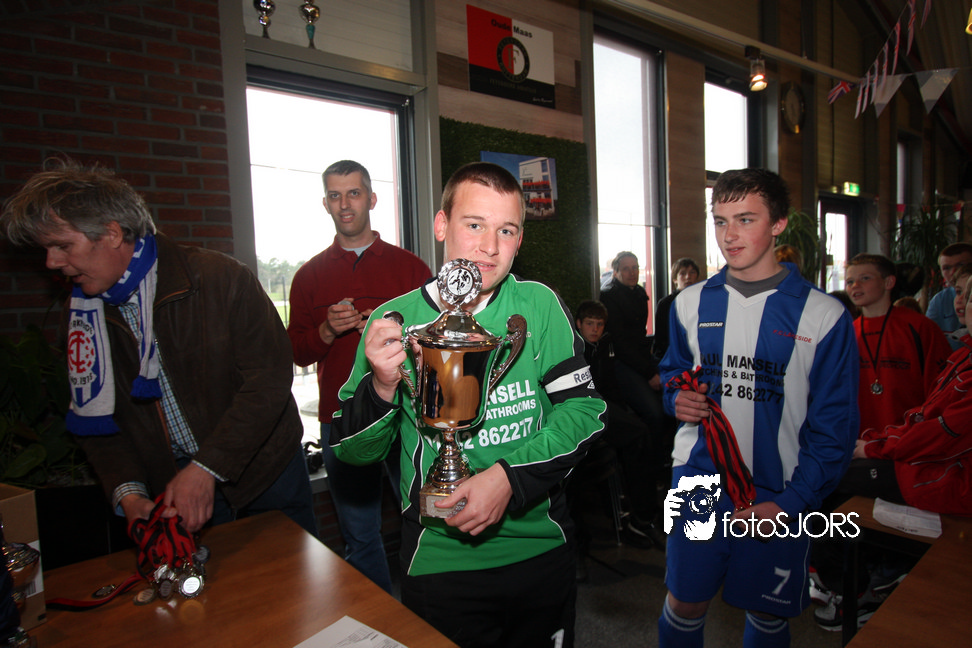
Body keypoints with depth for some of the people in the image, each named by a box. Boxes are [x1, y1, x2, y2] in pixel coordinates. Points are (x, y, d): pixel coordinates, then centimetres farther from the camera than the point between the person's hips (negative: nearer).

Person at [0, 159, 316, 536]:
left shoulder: (221, 279, -19)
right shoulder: (83, 313, 0)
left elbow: (271, 377, -21)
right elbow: (94, 417, 3)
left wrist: (206, 467, -23)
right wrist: (127, 492, -13)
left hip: (265, 471, -3)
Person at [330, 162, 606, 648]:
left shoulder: (539, 307, -7)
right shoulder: (394, 323, -9)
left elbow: (585, 410, -9)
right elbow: (351, 451, -4)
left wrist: (510, 476, -21)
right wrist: (382, 387, -24)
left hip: (541, 549, 2)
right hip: (439, 562, -1)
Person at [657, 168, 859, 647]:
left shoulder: (823, 315, -8)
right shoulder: (691, 303, 1)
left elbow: (835, 425, -6)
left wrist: (789, 503, -14)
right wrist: (677, 399, -8)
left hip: (778, 498, -1)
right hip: (698, 484, 2)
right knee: (684, 605, 12)